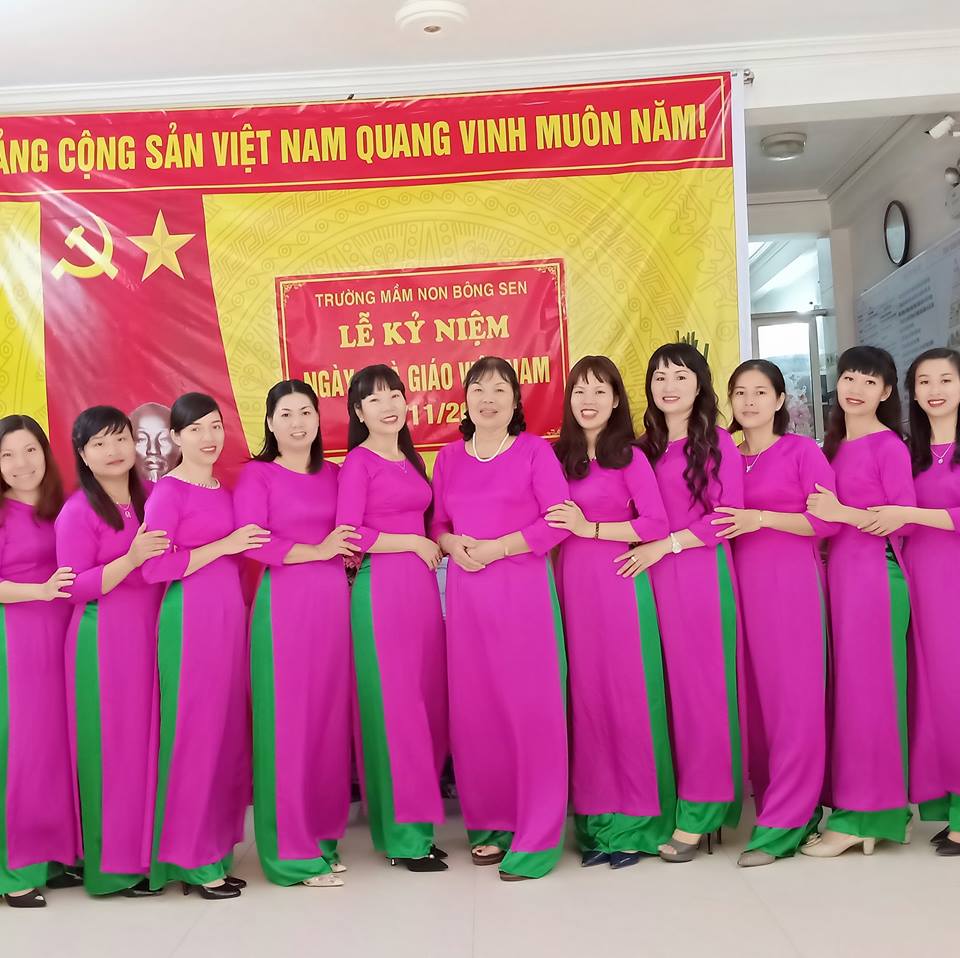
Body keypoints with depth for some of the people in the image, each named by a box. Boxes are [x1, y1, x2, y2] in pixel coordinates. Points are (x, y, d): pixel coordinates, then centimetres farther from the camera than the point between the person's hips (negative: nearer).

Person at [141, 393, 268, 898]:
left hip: (230, 614, 7)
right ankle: (191, 858, 8)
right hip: (190, 618, -7)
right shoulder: (169, 491, -7)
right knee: (194, 731, -3)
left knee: (229, 731, 9)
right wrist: (224, 545, -15)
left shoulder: (224, 489, 15)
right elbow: (154, 566, -16)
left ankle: (215, 845, 20)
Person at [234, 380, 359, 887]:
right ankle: (292, 850, 7)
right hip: (284, 601, -5)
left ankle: (323, 835, 20)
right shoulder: (256, 475, 0)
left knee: (330, 717, 7)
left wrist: (351, 552, 0)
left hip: (333, 601, 5)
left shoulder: (334, 474, 15)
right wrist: (315, 551, -13)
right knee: (288, 722, -2)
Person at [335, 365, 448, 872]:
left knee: (428, 701, 7)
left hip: (422, 585, 7)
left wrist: (441, 541, 6)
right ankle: (404, 836, 7)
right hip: (381, 587, -7)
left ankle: (419, 810, 20)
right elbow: (349, 536, -13)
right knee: (394, 707, -3)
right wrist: (415, 543, -10)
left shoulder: (411, 459, 16)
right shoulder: (358, 462, -5)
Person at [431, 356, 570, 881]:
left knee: (529, 707, -4)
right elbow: (436, 523, 14)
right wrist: (453, 544, -8)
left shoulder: (534, 450, 1)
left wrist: (498, 547, -13)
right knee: (475, 709, 6)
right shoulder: (449, 457, 13)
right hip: (465, 592, 4)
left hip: (524, 587, -4)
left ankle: (537, 836, 6)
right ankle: (492, 822, 20)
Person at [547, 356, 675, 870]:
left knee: (626, 696, -1)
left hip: (618, 579, -4)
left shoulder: (629, 456, -1)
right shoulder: (556, 455, 13)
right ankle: (597, 817, 16)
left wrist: (591, 528, -12)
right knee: (585, 697, 6)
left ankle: (635, 822, 10)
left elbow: (656, 524, -9)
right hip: (570, 582, 4)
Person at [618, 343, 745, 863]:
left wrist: (666, 544, -13)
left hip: (702, 572, -5)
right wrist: (644, 551, 1)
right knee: (664, 687, 6)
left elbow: (727, 515, -8)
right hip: (654, 578, 5)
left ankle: (699, 813, 5)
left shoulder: (718, 442, 0)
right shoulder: (644, 449, 15)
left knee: (700, 686, -2)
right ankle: (666, 797, 14)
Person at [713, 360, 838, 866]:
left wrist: (761, 518, -15)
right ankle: (779, 799, 17)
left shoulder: (802, 451, 0)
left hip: (791, 581, -4)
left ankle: (784, 822, 0)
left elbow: (826, 521, -8)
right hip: (740, 581, 5)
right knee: (753, 694, 5)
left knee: (792, 696, -4)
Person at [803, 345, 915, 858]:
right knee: (843, 689, 9)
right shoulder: (833, 445, 15)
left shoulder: (890, 446, -6)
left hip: (876, 573, -7)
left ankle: (862, 816, 5)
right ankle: (850, 802, 18)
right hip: (837, 571, 7)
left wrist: (842, 514, -20)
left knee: (867, 690, -3)